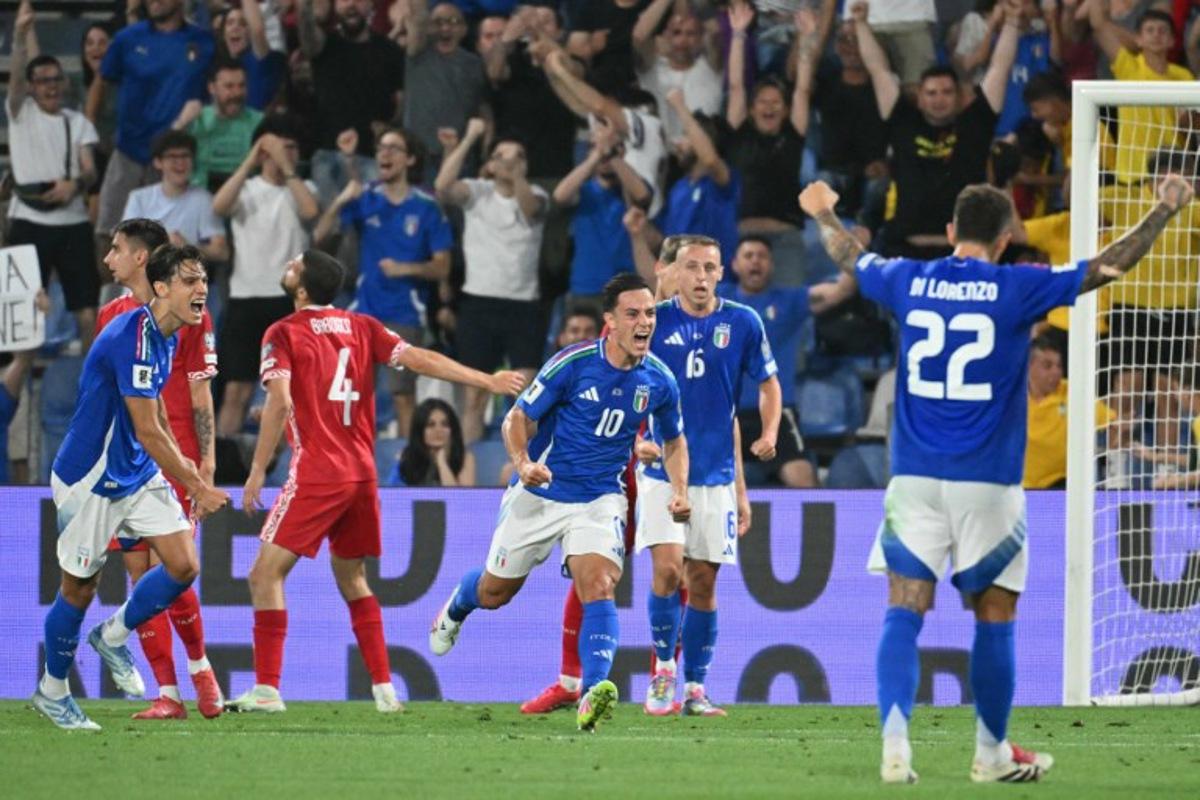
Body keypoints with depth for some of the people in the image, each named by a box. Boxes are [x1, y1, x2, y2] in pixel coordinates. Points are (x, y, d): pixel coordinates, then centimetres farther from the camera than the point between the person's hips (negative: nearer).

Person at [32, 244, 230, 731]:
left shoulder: (165, 338, 2)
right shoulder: (132, 339, -27)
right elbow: (147, 432, -26)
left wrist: (182, 464, 16)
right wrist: (197, 488, -19)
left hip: (139, 474, 8)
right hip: (91, 482, -8)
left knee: (183, 565, -3)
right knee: (79, 587, 4)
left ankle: (113, 637, 19)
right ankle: (52, 691, 23)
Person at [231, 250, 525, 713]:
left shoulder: (284, 335, -3)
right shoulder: (361, 328, 10)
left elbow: (279, 402, -14)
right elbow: (421, 360, 6)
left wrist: (258, 470, -11)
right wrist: (488, 382, 10)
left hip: (315, 476, -6)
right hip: (362, 474, 6)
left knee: (266, 574, -3)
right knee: (351, 578, 20)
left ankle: (267, 689, -12)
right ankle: (384, 688, 14)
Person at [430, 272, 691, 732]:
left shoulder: (659, 382, -6)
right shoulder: (572, 364, -17)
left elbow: (674, 441, 13)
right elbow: (518, 419, -9)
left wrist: (679, 490, -5)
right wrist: (523, 461, -29)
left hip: (600, 500, 1)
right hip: (540, 492, -1)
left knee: (599, 586, -24)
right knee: (494, 593, 14)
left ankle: (592, 694, -34)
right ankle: (457, 607, 51)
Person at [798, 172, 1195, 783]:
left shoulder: (909, 281, 5)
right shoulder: (1016, 290, -5)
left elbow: (850, 258, 26)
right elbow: (1109, 266, 0)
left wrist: (823, 214, 46)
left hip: (913, 479, 3)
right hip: (987, 482, -3)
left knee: (904, 612, -1)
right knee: (994, 618, 10)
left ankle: (895, 748, -14)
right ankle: (991, 754, 18)